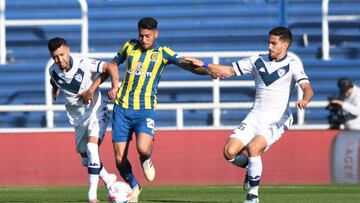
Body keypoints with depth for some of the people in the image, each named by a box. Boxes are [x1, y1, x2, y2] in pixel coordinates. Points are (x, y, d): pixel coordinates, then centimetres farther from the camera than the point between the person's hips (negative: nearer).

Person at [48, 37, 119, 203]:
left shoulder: (84, 64, -23)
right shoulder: (53, 71, -7)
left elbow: (110, 67, -30)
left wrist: (115, 87, -41)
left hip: (96, 111, -6)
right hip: (78, 118, 6)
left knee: (92, 146, -27)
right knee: (85, 159, 10)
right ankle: (108, 179, 38)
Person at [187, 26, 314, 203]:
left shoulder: (292, 66, -7)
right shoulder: (258, 61, 7)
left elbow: (307, 88, -21)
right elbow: (229, 71, 12)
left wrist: (304, 100, -44)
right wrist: (203, 65, 1)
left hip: (277, 120, -4)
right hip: (255, 117, 4)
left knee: (252, 148, -29)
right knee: (229, 152, -14)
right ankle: (251, 166, 20)